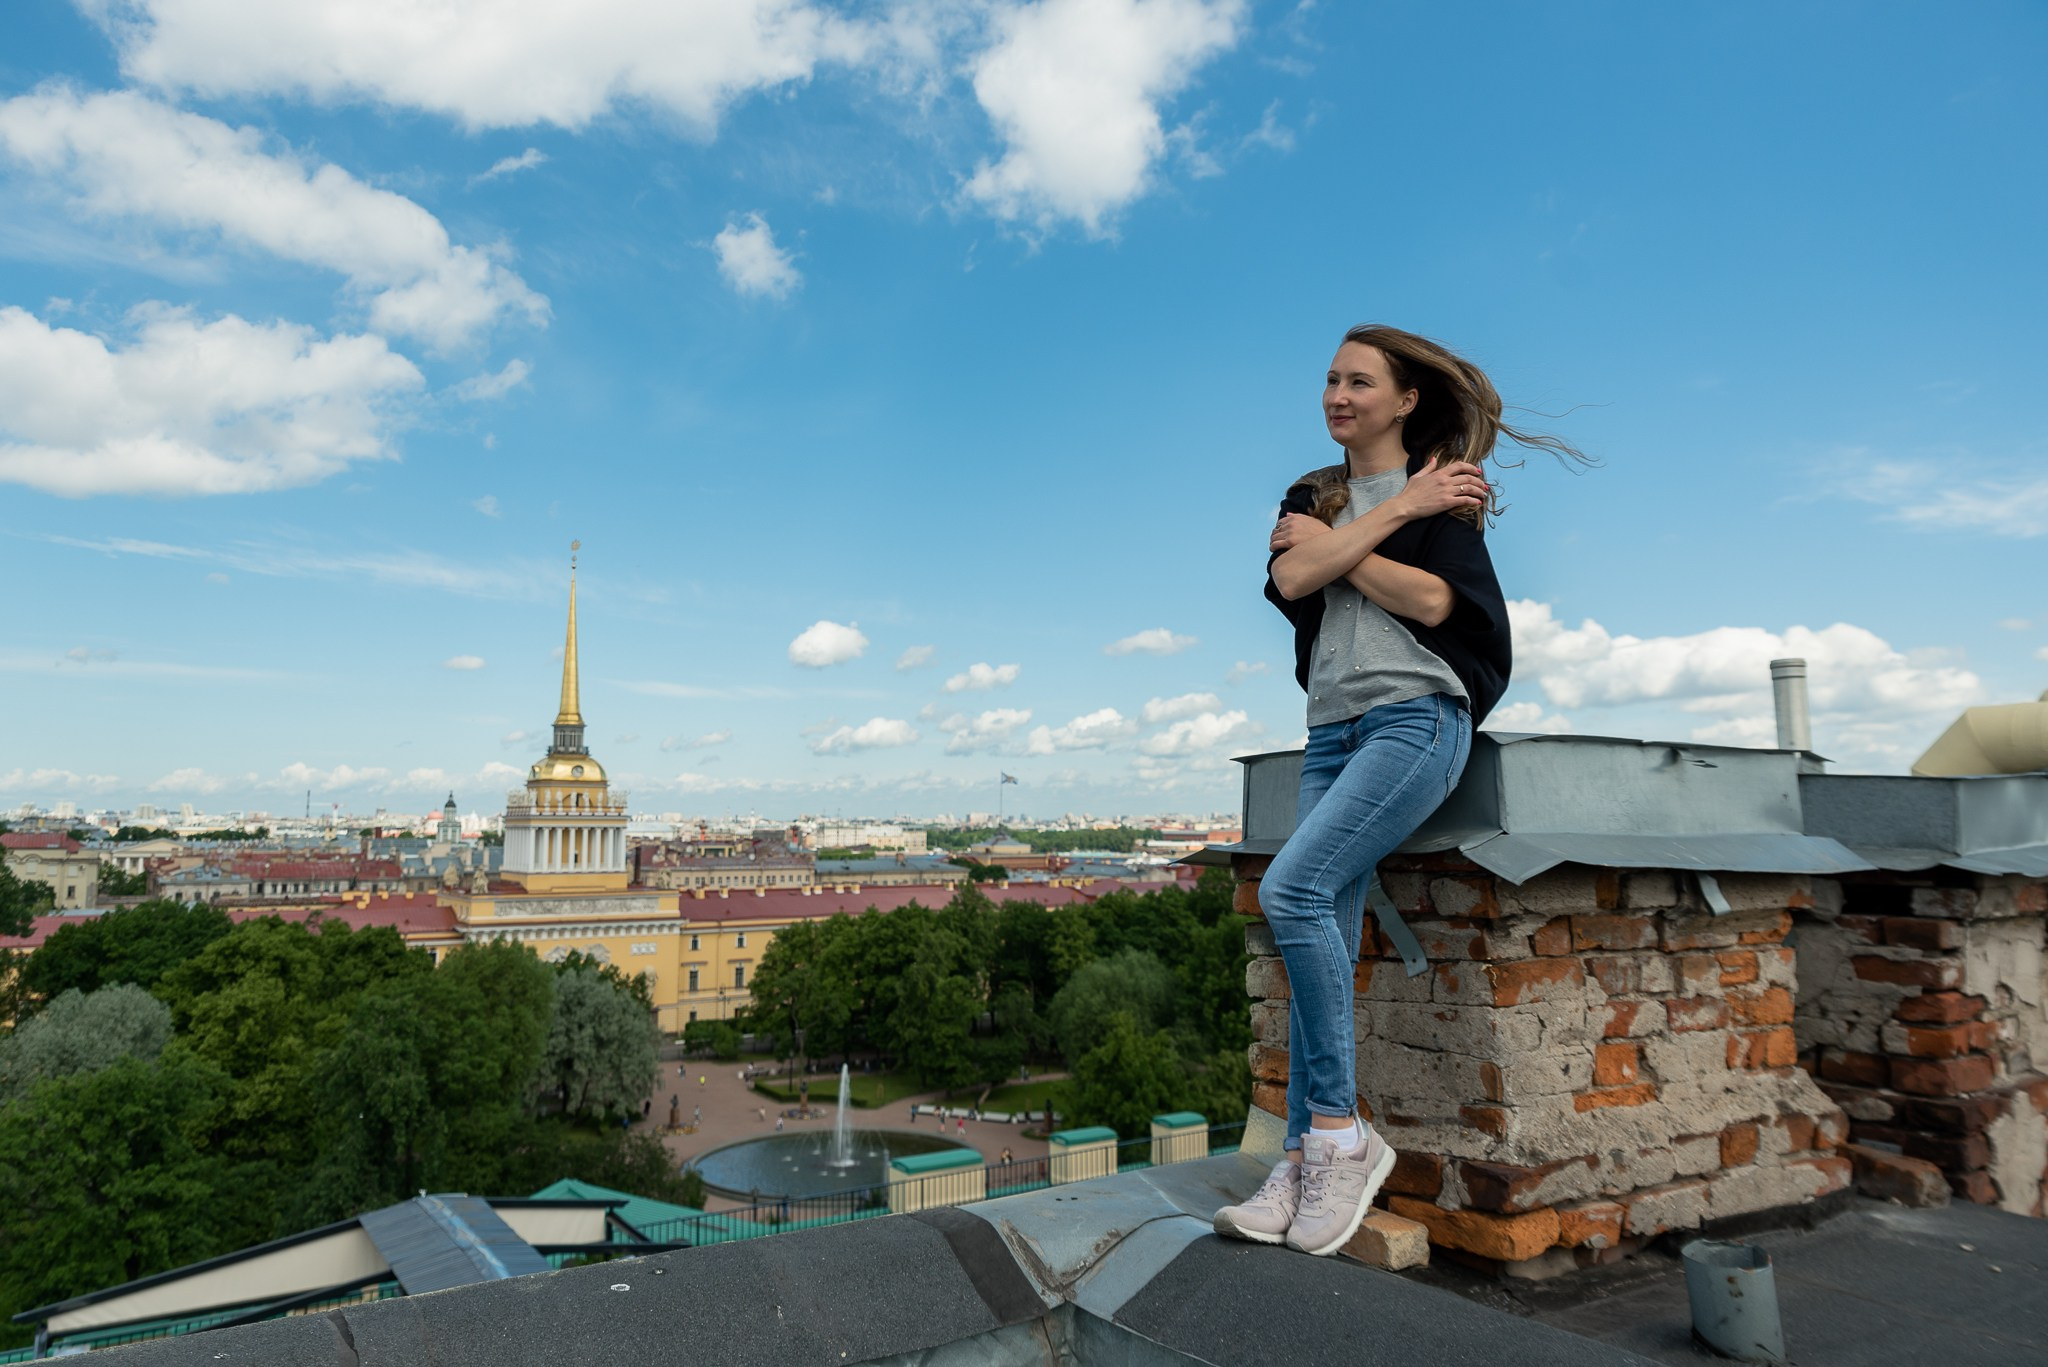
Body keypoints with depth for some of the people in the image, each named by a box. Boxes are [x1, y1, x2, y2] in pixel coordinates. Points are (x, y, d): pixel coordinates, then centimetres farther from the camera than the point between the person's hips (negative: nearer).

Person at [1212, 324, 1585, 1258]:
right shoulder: (1312, 497, 20)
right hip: (1333, 731, 6)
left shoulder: (1444, 489, 5)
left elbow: (1434, 601, -11)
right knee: (1327, 940, -2)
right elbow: (1289, 582, -1)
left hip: (1417, 718, -5)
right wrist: (1395, 511, -3)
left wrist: (1335, 548, -2)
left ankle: (1341, 1132, -12)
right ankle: (1305, 1163, 0)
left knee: (1291, 890, -23)